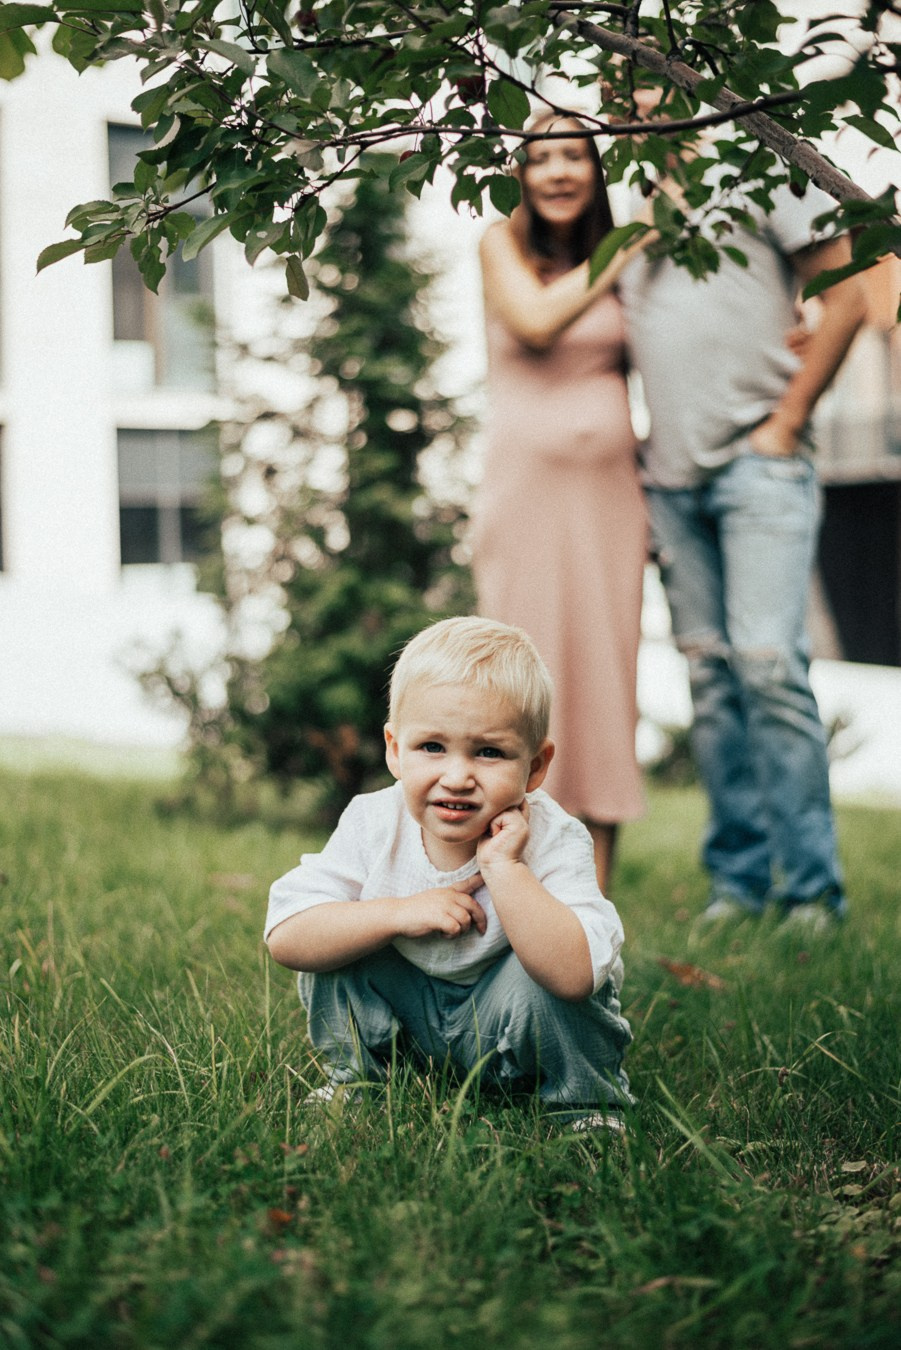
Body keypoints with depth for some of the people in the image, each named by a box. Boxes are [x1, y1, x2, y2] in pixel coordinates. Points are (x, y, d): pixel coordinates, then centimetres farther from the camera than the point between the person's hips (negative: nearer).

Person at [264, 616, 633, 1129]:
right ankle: (355, 1075, 8)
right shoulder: (372, 824, -17)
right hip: (409, 1015, 3)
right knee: (331, 946, -15)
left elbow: (574, 976, -41)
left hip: (508, 1025, -3)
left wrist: (503, 867, -41)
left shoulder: (552, 841, -26)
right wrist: (399, 913, -33)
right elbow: (285, 937, -23)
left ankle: (587, 1104, -6)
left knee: (533, 982, -32)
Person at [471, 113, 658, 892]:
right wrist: (624, 248, -8)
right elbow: (536, 323, -14)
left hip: (610, 490, 3)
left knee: (607, 678, 1)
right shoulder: (503, 245, 3)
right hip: (529, 486, -3)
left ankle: (595, 896, 6)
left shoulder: (620, 254, 11)